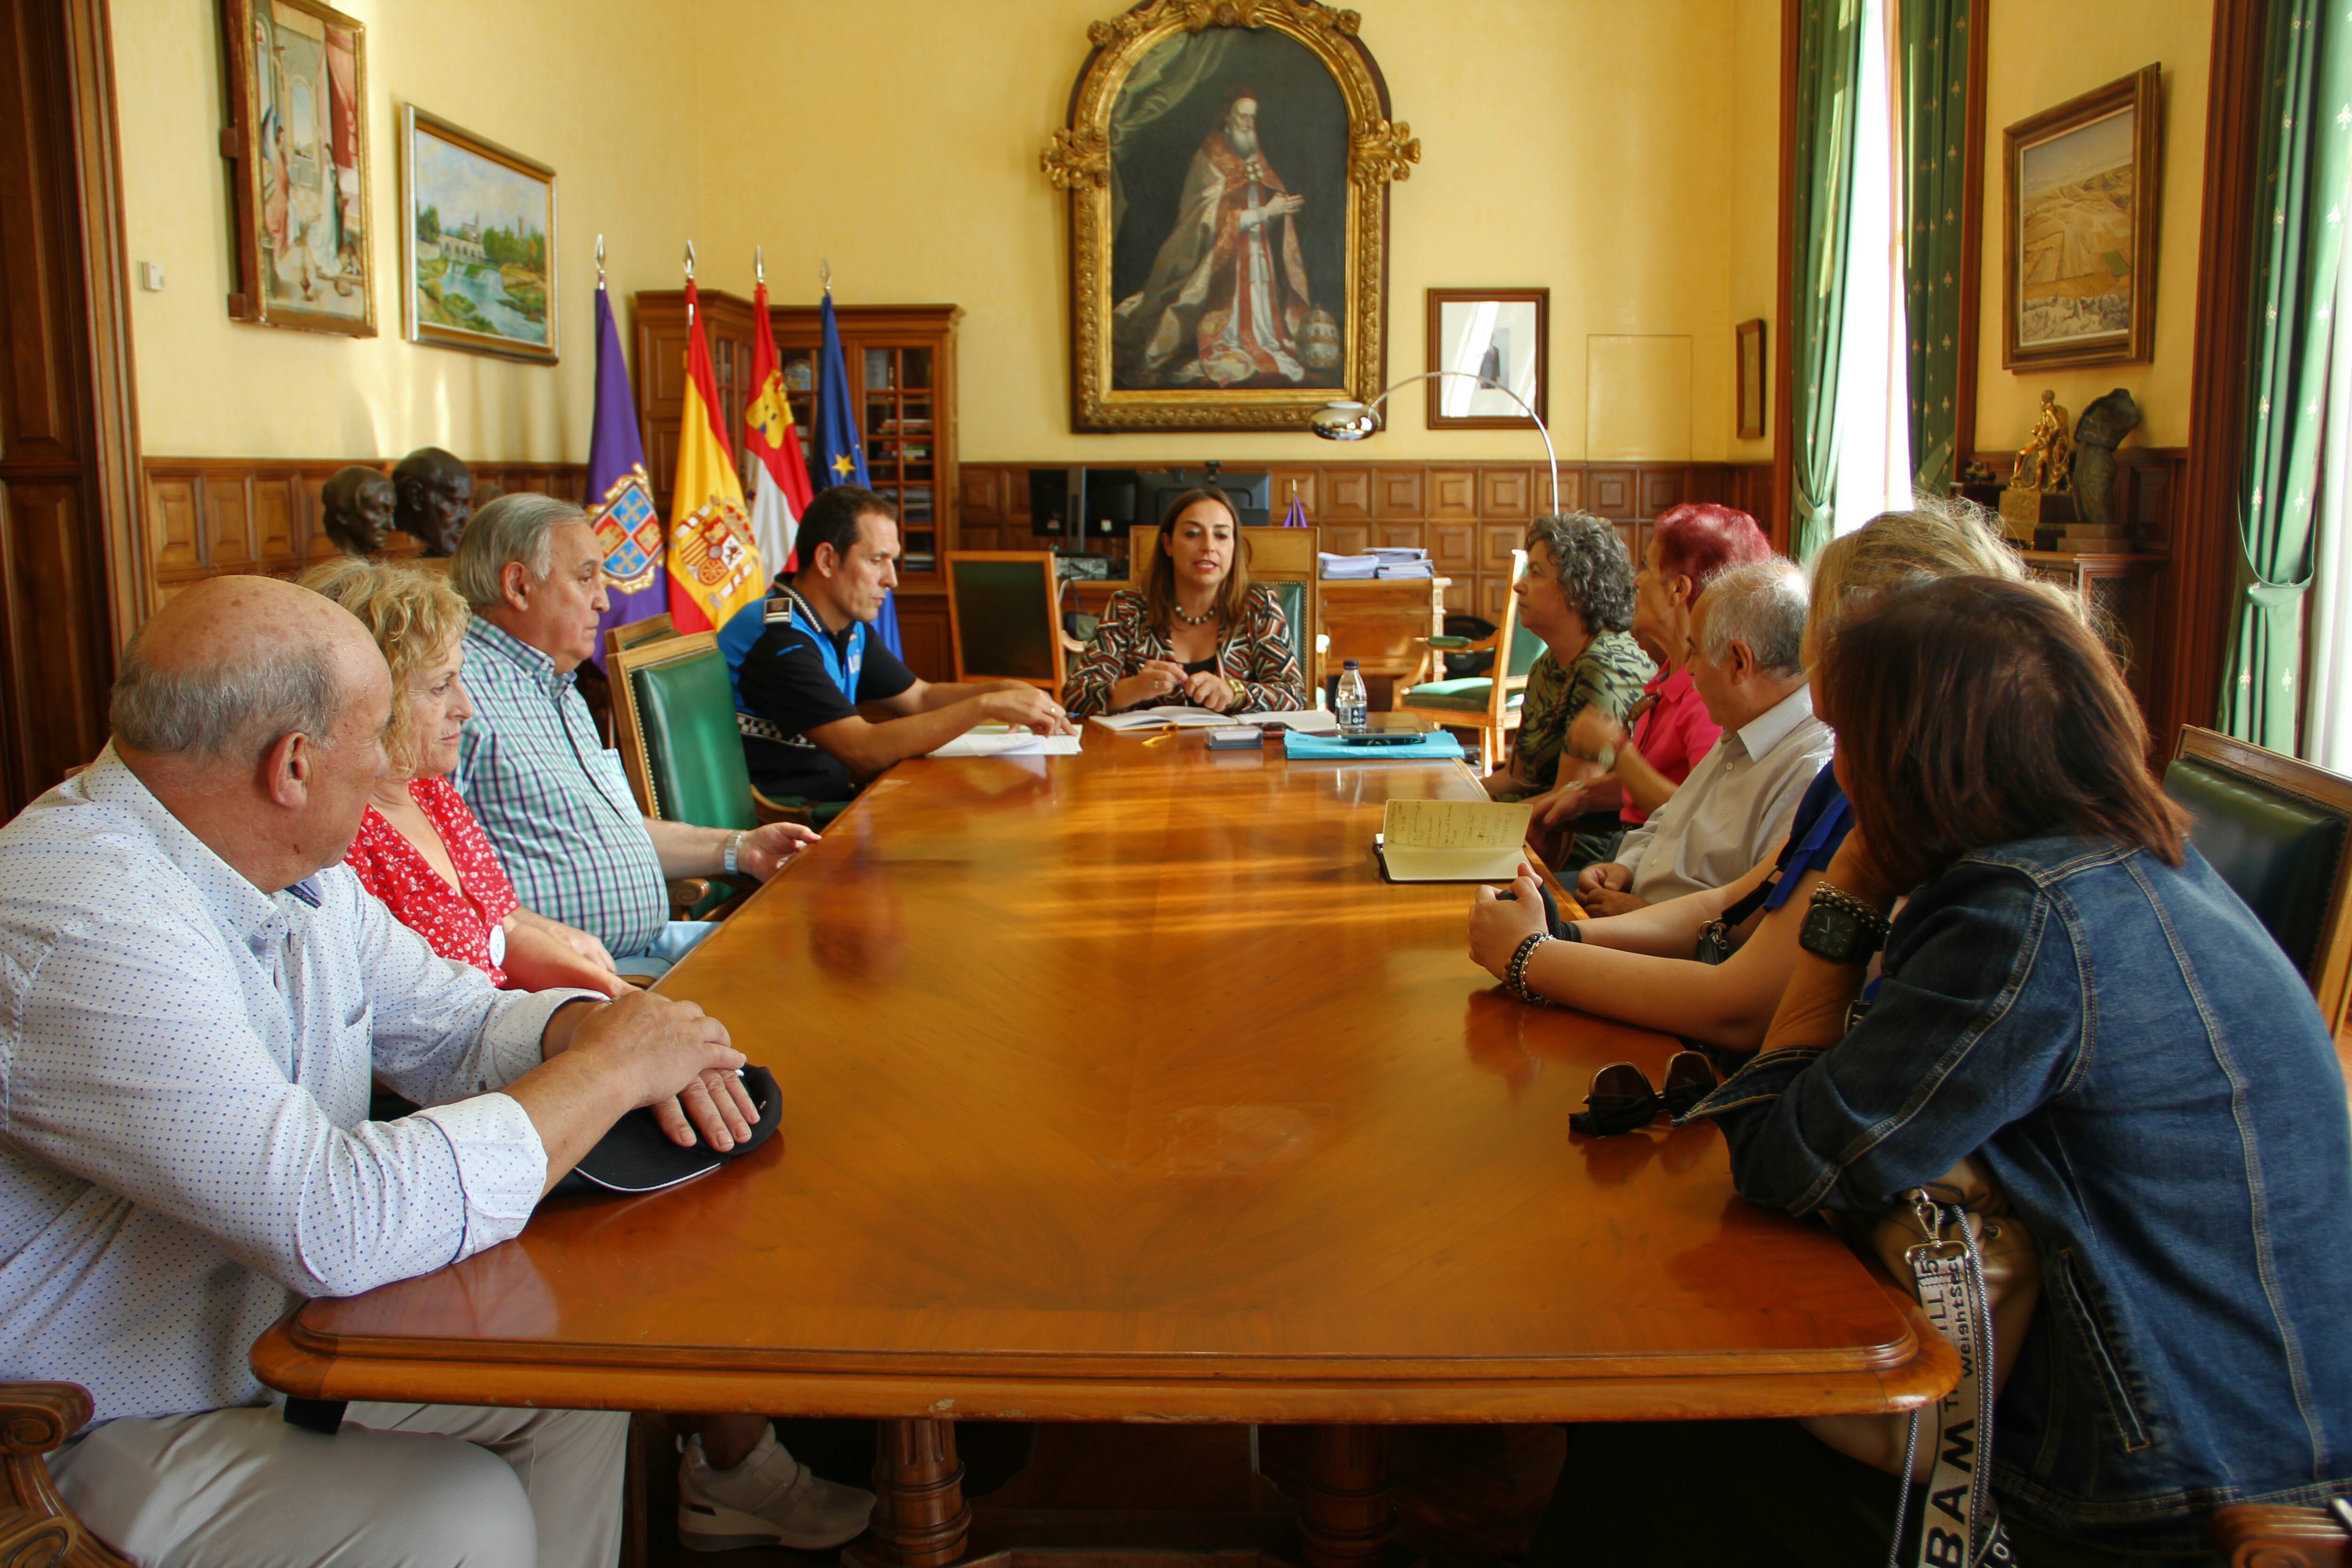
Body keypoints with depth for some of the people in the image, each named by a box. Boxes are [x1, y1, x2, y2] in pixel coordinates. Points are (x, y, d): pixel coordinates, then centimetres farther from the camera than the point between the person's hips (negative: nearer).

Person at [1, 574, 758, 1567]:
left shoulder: (298, 868, -1)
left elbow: (456, 1024, 10)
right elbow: (340, 1224, -39)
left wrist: (581, 1027, -13)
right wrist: (607, 1069, -28)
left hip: (276, 1331, 9)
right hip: (90, 1440, -8)